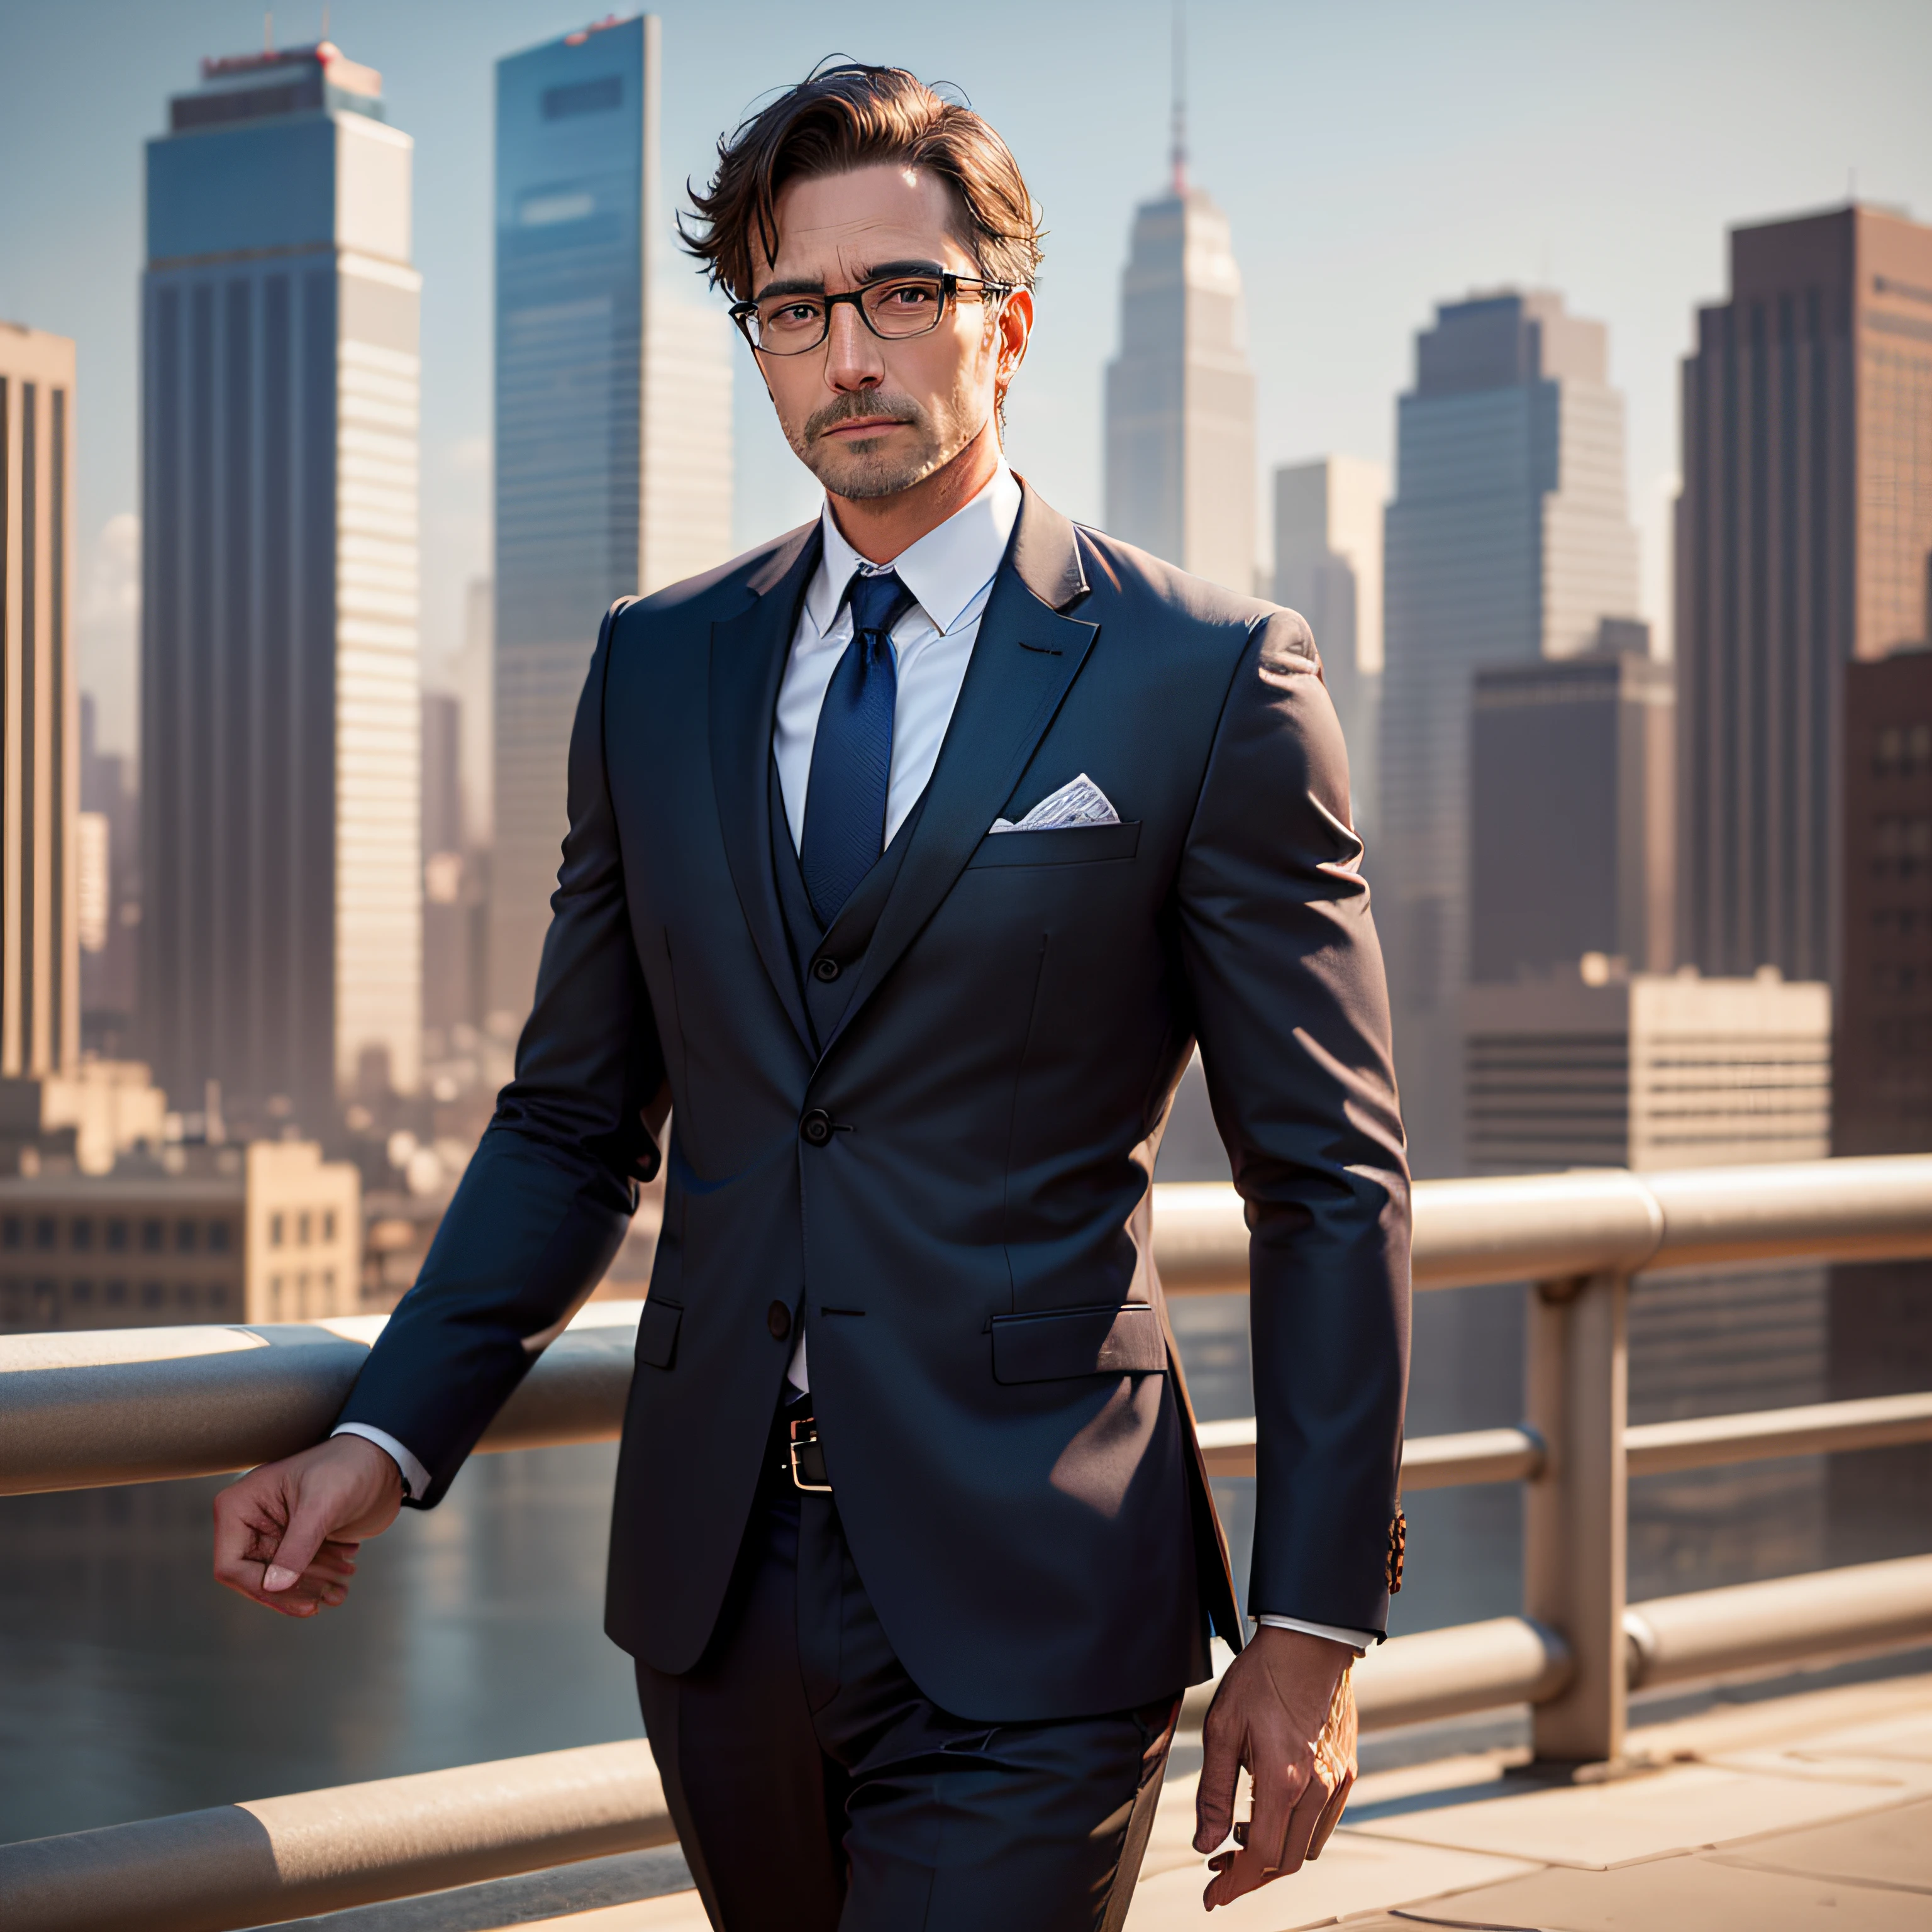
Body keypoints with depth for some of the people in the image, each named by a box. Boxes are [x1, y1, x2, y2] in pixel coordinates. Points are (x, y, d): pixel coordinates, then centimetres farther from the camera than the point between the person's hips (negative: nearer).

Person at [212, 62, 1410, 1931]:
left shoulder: (1210, 678, -4)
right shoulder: (657, 668, 9)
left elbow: (1330, 1186, -3)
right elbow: (573, 1122, 13)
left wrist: (1314, 1625, -7)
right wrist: (385, 1438, -1)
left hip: (1023, 1613, -4)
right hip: (715, 1570, 5)